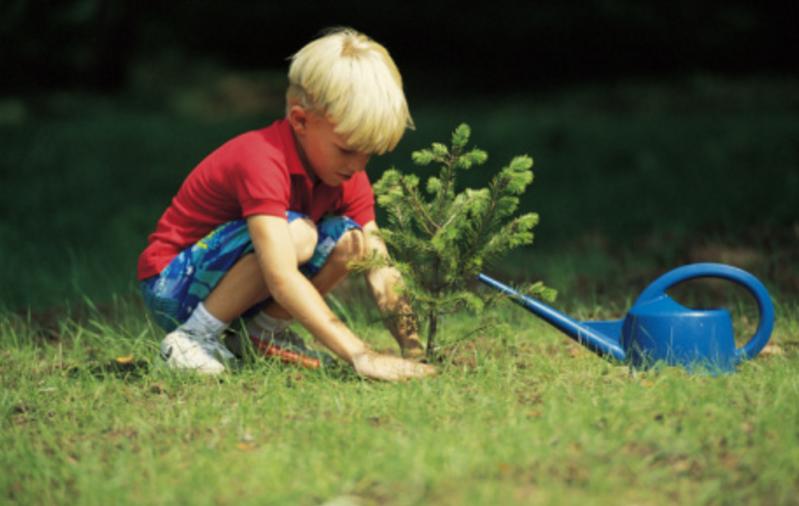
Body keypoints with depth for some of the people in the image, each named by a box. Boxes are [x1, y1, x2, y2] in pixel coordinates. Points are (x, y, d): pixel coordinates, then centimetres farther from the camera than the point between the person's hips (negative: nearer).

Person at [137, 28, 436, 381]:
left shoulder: (349, 178, -4)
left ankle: (263, 330, 0)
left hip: (227, 284, 8)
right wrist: (360, 355, -46)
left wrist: (415, 352, -23)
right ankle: (194, 338, -18)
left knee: (347, 236, -12)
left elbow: (381, 273, -8)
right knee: (296, 233, -31)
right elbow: (282, 279, -41)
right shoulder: (262, 161, -30)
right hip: (172, 288, -8)